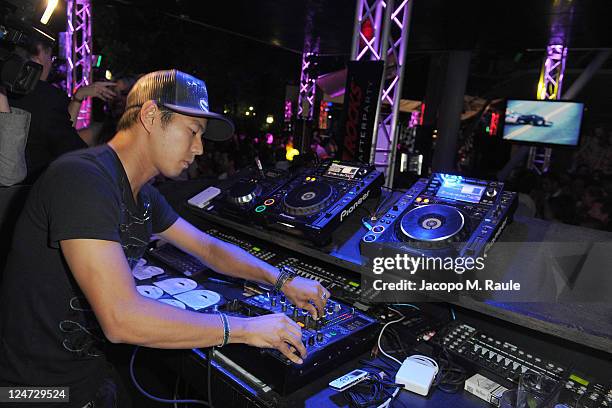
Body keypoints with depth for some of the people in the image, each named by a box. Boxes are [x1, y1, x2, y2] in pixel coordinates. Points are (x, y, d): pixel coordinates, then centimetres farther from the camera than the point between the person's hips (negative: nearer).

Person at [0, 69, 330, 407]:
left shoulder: (143, 195, 3)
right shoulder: (82, 179, -27)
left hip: (91, 365, 8)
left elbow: (209, 248, 11)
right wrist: (246, 329, -27)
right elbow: (122, 318, -35)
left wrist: (282, 280, -2)